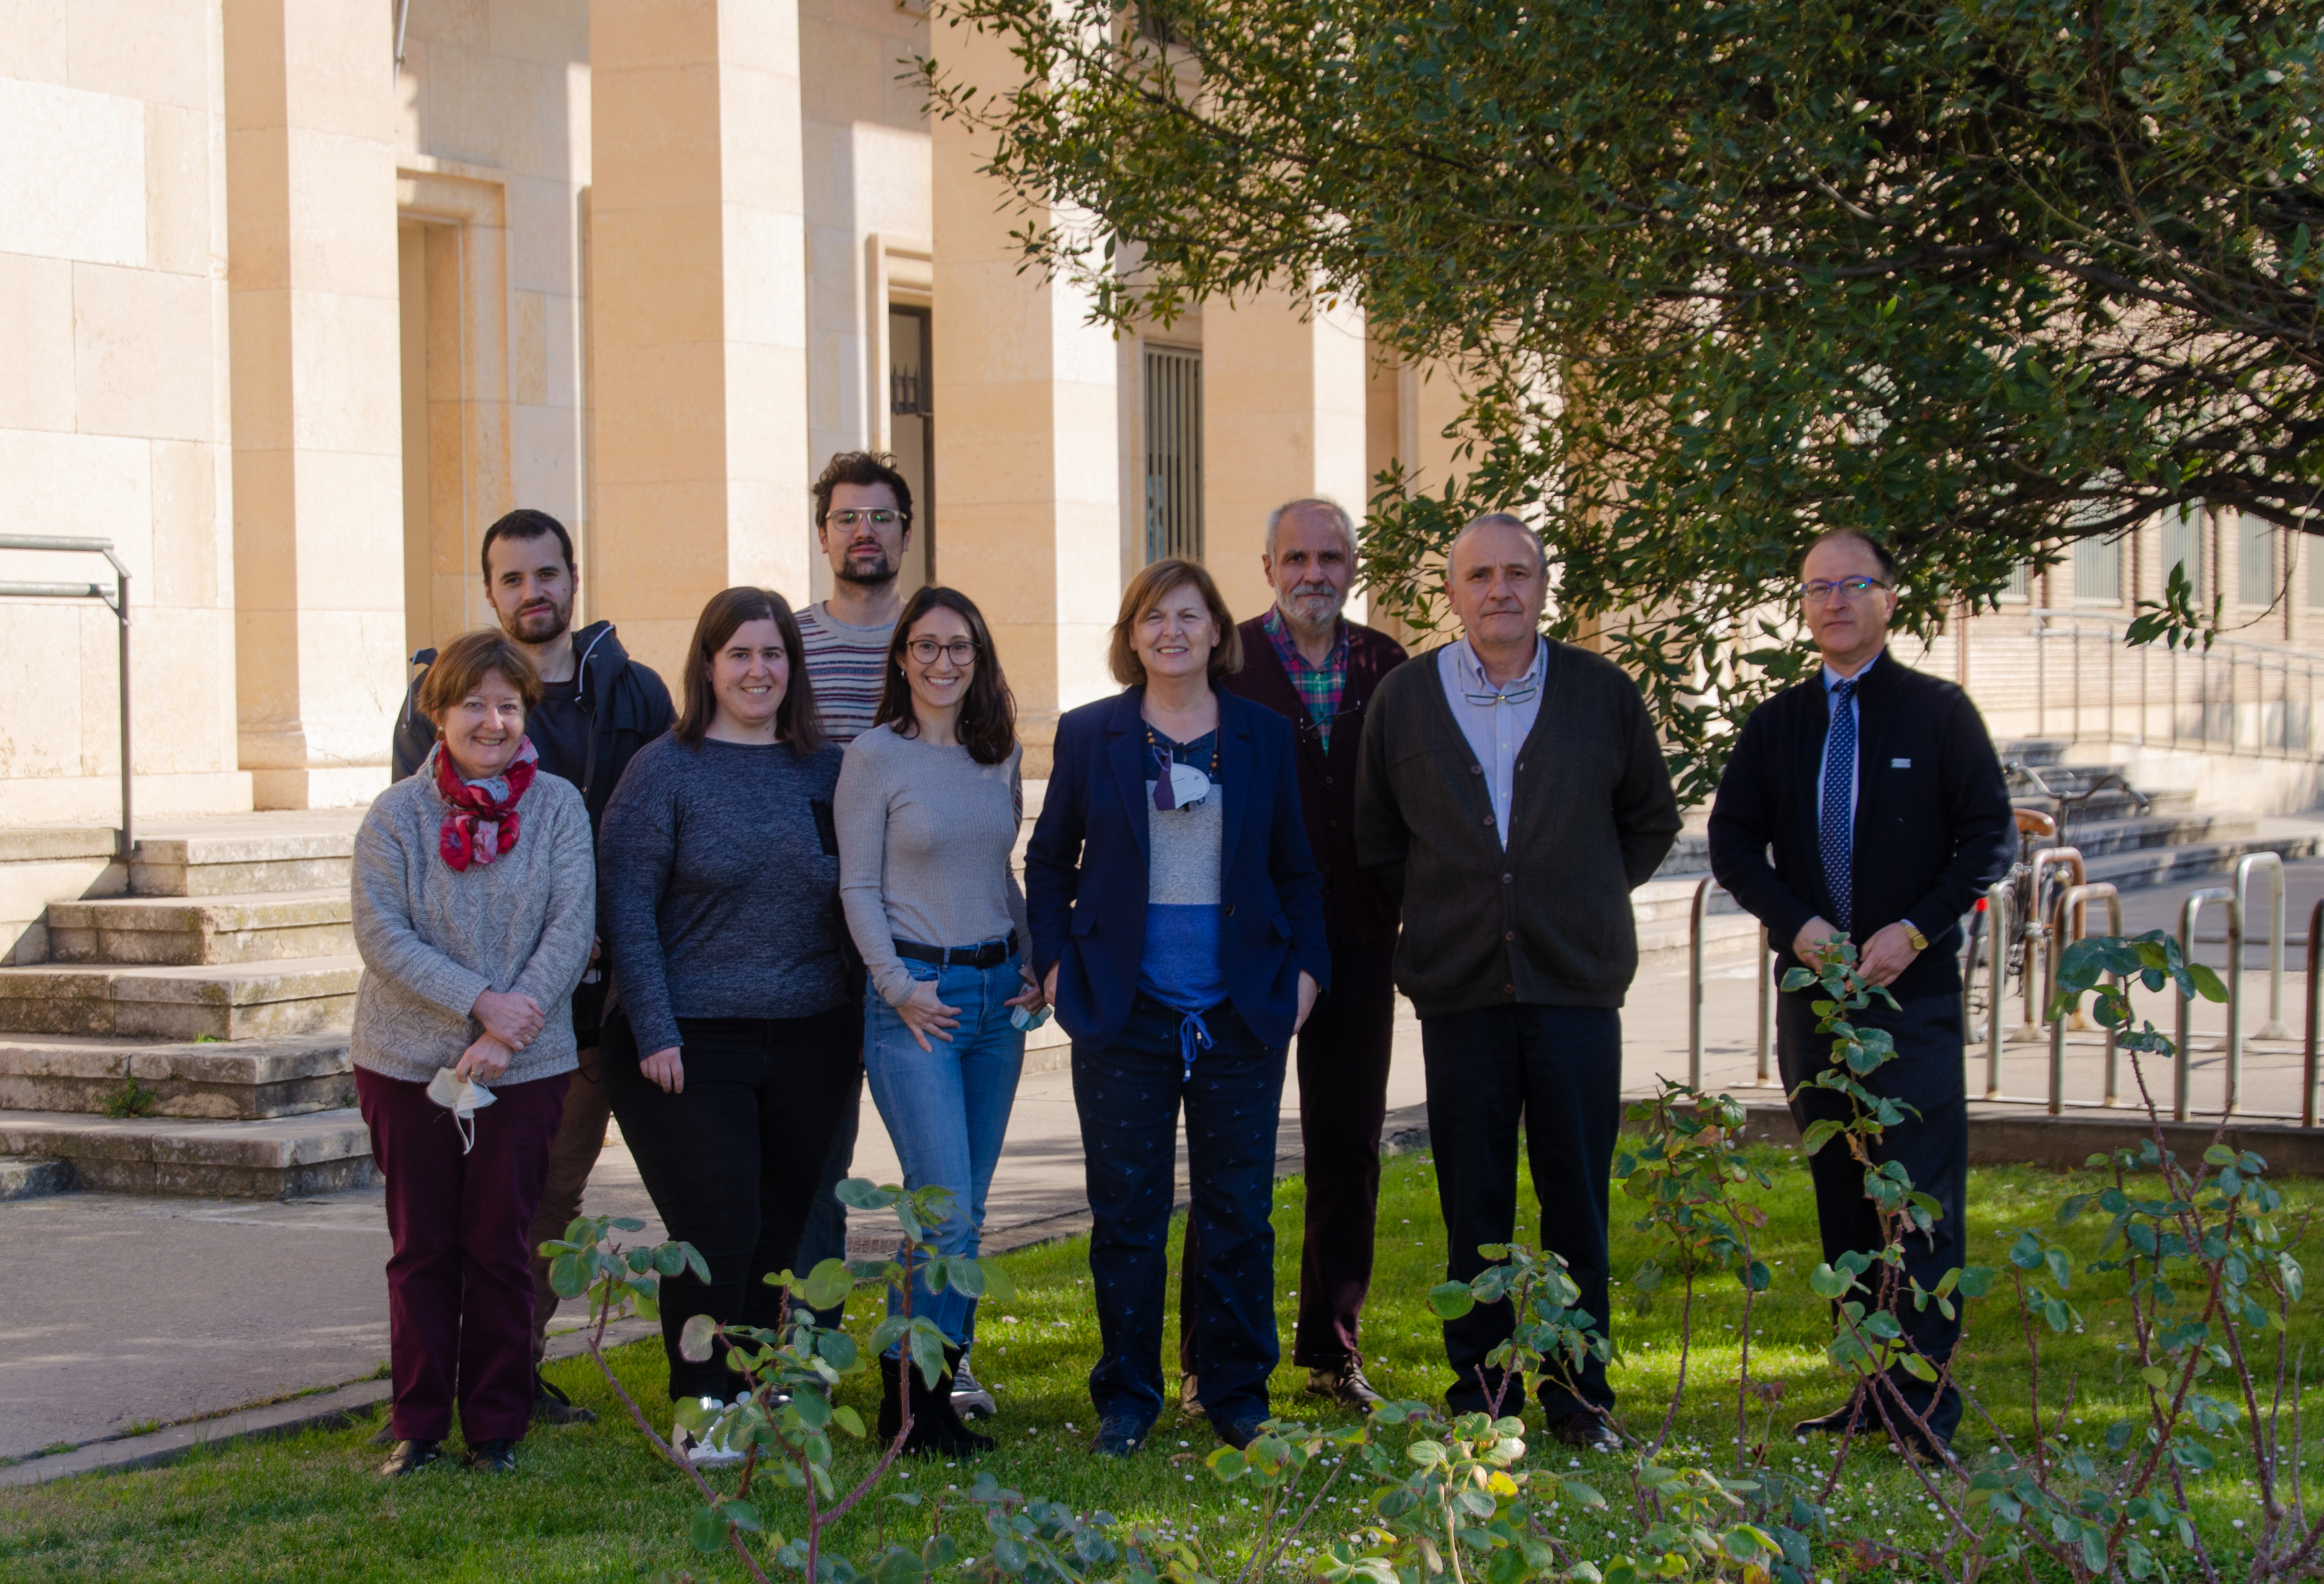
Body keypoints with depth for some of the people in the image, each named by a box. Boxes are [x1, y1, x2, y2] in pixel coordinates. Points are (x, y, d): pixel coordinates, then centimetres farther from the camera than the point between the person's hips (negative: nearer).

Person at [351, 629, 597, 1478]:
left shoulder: (557, 807, -1)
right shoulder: (396, 815, -1)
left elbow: (573, 928, -7)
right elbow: (382, 935, -9)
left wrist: (507, 1032, -17)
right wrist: (478, 999, -20)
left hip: (524, 1066, 0)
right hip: (407, 1060, 0)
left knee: (500, 1248, 4)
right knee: (422, 1247, 7)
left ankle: (497, 1427, 15)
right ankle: (418, 1426, 16)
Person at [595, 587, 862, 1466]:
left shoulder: (825, 772, 10)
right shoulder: (665, 770, -3)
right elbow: (626, 908, -6)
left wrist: (860, 1026, 9)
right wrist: (653, 1030, -13)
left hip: (809, 1044, 4)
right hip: (692, 1043, -4)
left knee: (784, 1228, 7)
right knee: (717, 1229, -7)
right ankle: (700, 1410, 6)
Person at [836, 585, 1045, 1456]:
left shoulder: (1001, 754, 11)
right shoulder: (875, 756, -4)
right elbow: (858, 888, -5)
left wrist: (1034, 967, 7)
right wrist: (898, 989, -12)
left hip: (997, 991, 6)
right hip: (914, 996, -6)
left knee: (968, 1209, 7)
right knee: (945, 1208, -11)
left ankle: (927, 1384, 16)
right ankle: (913, 1402, 0)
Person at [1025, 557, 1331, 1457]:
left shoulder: (1264, 736, 8)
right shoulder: (1089, 735, 5)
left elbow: (1297, 868, 12)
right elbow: (1049, 861, 10)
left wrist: (1307, 967, 3)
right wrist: (1054, 962, 0)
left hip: (1241, 1012, 1)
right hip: (1125, 1013, -1)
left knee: (1240, 1211, 4)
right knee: (1127, 1211, 3)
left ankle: (1239, 1395, 15)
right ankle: (1127, 1398, 13)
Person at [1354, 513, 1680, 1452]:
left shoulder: (1602, 693, 4)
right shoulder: (1405, 699, 5)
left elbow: (1652, 820, 16)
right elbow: (1377, 840, 16)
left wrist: (1589, 902, 11)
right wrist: (1441, 912, 10)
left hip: (1575, 983, 0)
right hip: (1459, 986, 0)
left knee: (1577, 1195, 2)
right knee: (1472, 1200, 3)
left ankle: (1580, 1395, 12)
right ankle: (1479, 1393, 13)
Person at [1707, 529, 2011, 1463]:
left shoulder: (1939, 713, 2)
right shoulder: (1776, 725, 11)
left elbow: (1990, 838, -1)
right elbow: (1733, 842, 9)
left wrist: (1914, 930, -12)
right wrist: (1797, 923, -6)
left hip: (1913, 987, -4)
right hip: (1812, 986, 4)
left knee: (1923, 1199, -8)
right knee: (1842, 1199, 7)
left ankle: (1926, 1406, -7)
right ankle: (1870, 1393, 13)